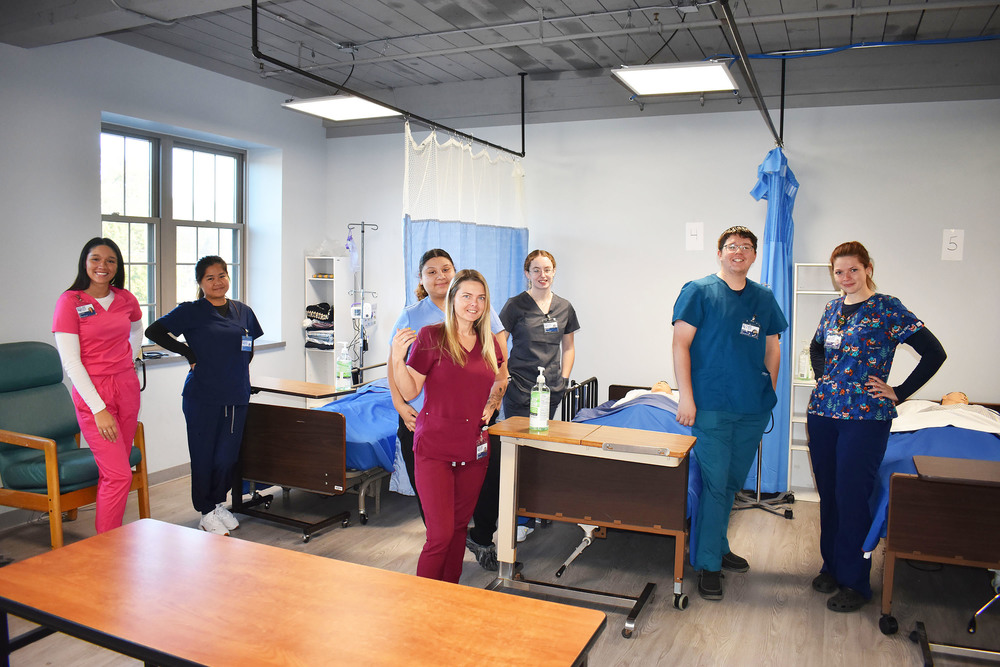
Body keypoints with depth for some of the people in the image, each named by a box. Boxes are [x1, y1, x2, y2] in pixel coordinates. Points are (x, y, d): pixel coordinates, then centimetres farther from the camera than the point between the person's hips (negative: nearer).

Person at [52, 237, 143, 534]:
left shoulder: (126, 299, 7)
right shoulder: (70, 302, -7)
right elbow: (70, 361, -11)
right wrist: (98, 409, -16)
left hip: (127, 389, 5)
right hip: (93, 393, -5)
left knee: (113, 472, 8)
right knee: (119, 475, -10)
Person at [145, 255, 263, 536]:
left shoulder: (243, 312, 10)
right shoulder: (191, 312, -3)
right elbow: (153, 331, -7)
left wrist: (237, 372, 11)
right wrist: (188, 353, -10)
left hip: (237, 397, 4)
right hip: (203, 397, -4)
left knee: (228, 454, 8)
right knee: (204, 455, 4)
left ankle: (219, 503, 29)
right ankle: (207, 512, 19)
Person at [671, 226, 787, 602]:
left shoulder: (763, 298, 12)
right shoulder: (699, 291, -3)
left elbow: (771, 349, 19)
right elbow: (680, 344, -7)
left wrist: (769, 395, 14)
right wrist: (686, 397, -13)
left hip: (753, 409, 5)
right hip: (712, 406, -5)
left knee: (732, 482, 15)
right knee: (714, 483, -2)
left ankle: (717, 546, 32)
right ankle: (709, 564, 9)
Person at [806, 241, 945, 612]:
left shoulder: (887, 309, -7)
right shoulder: (832, 309, 10)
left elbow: (934, 353, -10)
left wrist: (899, 394, -8)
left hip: (865, 417, -5)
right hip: (823, 413, 6)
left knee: (851, 498, -3)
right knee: (828, 495, 12)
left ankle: (854, 582, 11)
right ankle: (832, 566, 28)